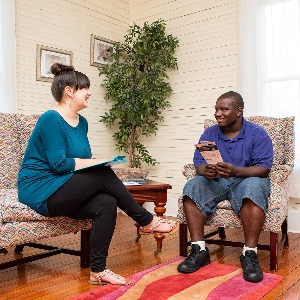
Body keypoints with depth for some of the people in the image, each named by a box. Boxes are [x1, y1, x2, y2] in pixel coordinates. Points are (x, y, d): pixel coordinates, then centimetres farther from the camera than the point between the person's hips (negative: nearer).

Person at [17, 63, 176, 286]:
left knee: (107, 204, -20)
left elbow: (84, 160, 14)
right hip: (39, 189, -8)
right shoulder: (51, 119, -14)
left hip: (61, 191, 8)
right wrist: (98, 163, -13)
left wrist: (100, 163, -7)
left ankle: (98, 271, -11)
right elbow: (59, 164, -21)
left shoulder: (82, 122, 11)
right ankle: (147, 221, -7)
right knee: (104, 176, -24)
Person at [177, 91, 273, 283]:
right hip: (215, 182, 4)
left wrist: (235, 171, -33)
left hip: (246, 181, -3)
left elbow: (263, 169, -14)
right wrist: (205, 171, -26)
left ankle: (250, 254, -30)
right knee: (192, 187, -25)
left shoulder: (258, 134, -4)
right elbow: (199, 163, 0)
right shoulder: (209, 134, 6)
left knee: (254, 186, -37)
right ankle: (199, 250, -23)